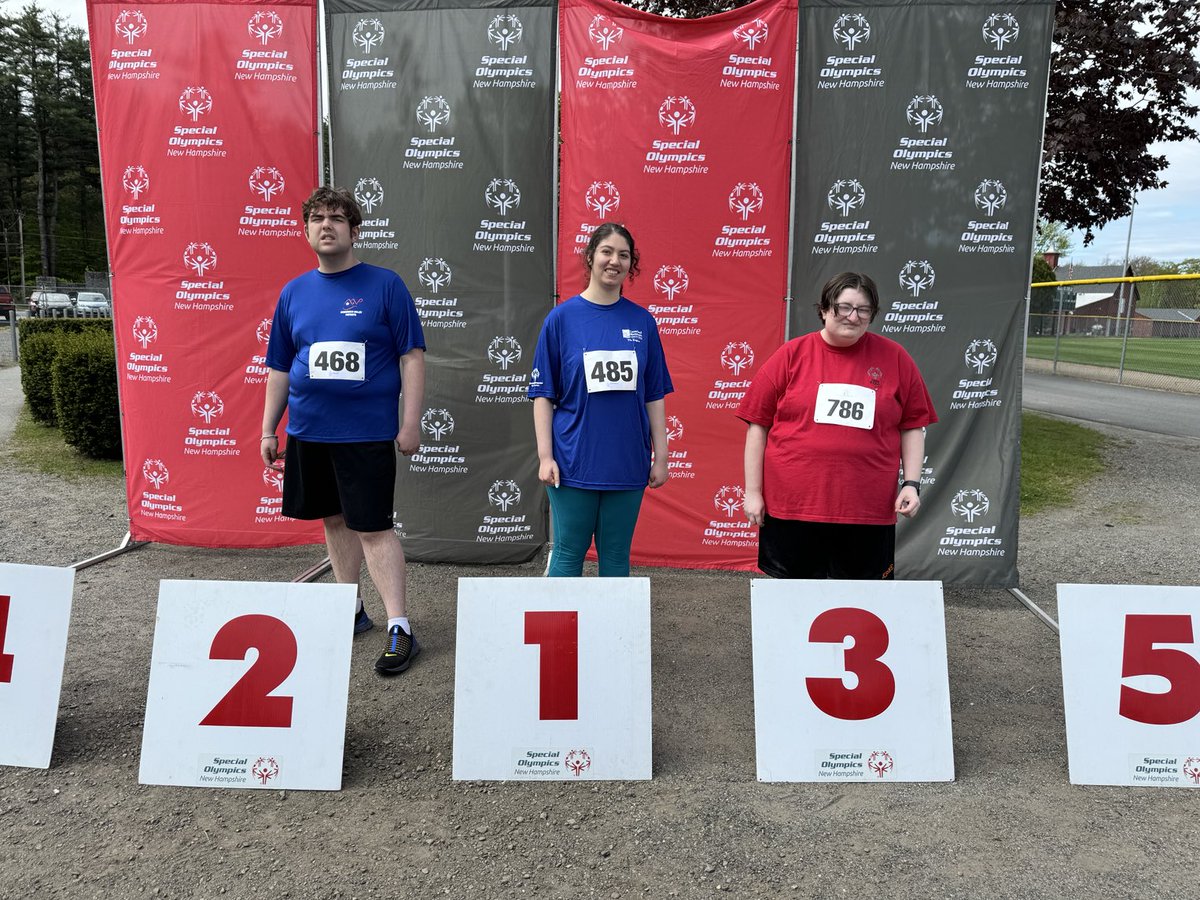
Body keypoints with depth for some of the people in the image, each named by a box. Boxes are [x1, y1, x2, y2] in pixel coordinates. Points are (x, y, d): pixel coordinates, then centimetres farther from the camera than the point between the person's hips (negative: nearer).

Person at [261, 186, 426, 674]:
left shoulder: (384, 285, -4)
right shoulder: (294, 292, 9)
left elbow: (411, 356, -6)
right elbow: (279, 369, 14)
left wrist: (411, 422, -11)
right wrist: (269, 429, 13)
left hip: (367, 431, -5)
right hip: (309, 429, 5)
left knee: (373, 526, -6)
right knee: (335, 520, 15)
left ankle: (399, 628, 0)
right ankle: (350, 610, 29)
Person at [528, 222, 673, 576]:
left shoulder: (642, 321, 6)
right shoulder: (562, 317, -1)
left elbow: (654, 395, 9)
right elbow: (543, 394, -1)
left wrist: (660, 456, 6)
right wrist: (545, 455, -7)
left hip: (628, 463, 3)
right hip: (574, 462, -2)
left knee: (616, 557, 12)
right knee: (568, 555, 6)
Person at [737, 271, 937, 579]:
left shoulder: (894, 358, 6)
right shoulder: (790, 355, 1)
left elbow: (912, 427, 10)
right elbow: (758, 424, 2)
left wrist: (911, 483, 1)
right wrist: (753, 491, -1)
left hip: (868, 512, 1)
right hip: (791, 508, -1)